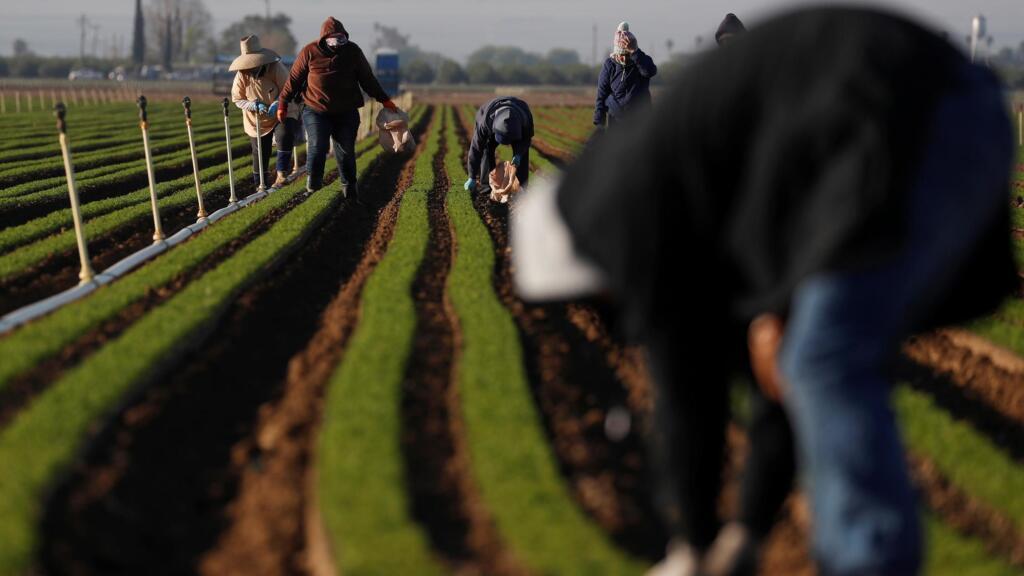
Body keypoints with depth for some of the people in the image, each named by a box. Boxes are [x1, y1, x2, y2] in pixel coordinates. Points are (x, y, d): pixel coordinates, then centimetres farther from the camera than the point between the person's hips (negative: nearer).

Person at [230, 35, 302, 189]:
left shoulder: (276, 68, -20)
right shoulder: (242, 75, -13)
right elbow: (237, 100, -6)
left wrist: (277, 104, -36)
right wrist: (253, 105, -26)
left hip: (281, 115, -3)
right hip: (256, 121, 3)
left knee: (285, 134, -33)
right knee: (260, 154, 9)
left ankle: (282, 174, -26)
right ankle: (260, 185, 29)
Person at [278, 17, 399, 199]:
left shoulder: (353, 51, 1)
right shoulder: (309, 52, -5)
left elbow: (367, 78, 9)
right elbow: (294, 79, 3)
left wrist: (384, 99, 8)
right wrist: (283, 104, 6)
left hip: (346, 113, 2)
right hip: (316, 111, -2)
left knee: (346, 150, 4)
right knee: (317, 146, -16)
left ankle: (349, 187, 21)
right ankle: (312, 183, 3)